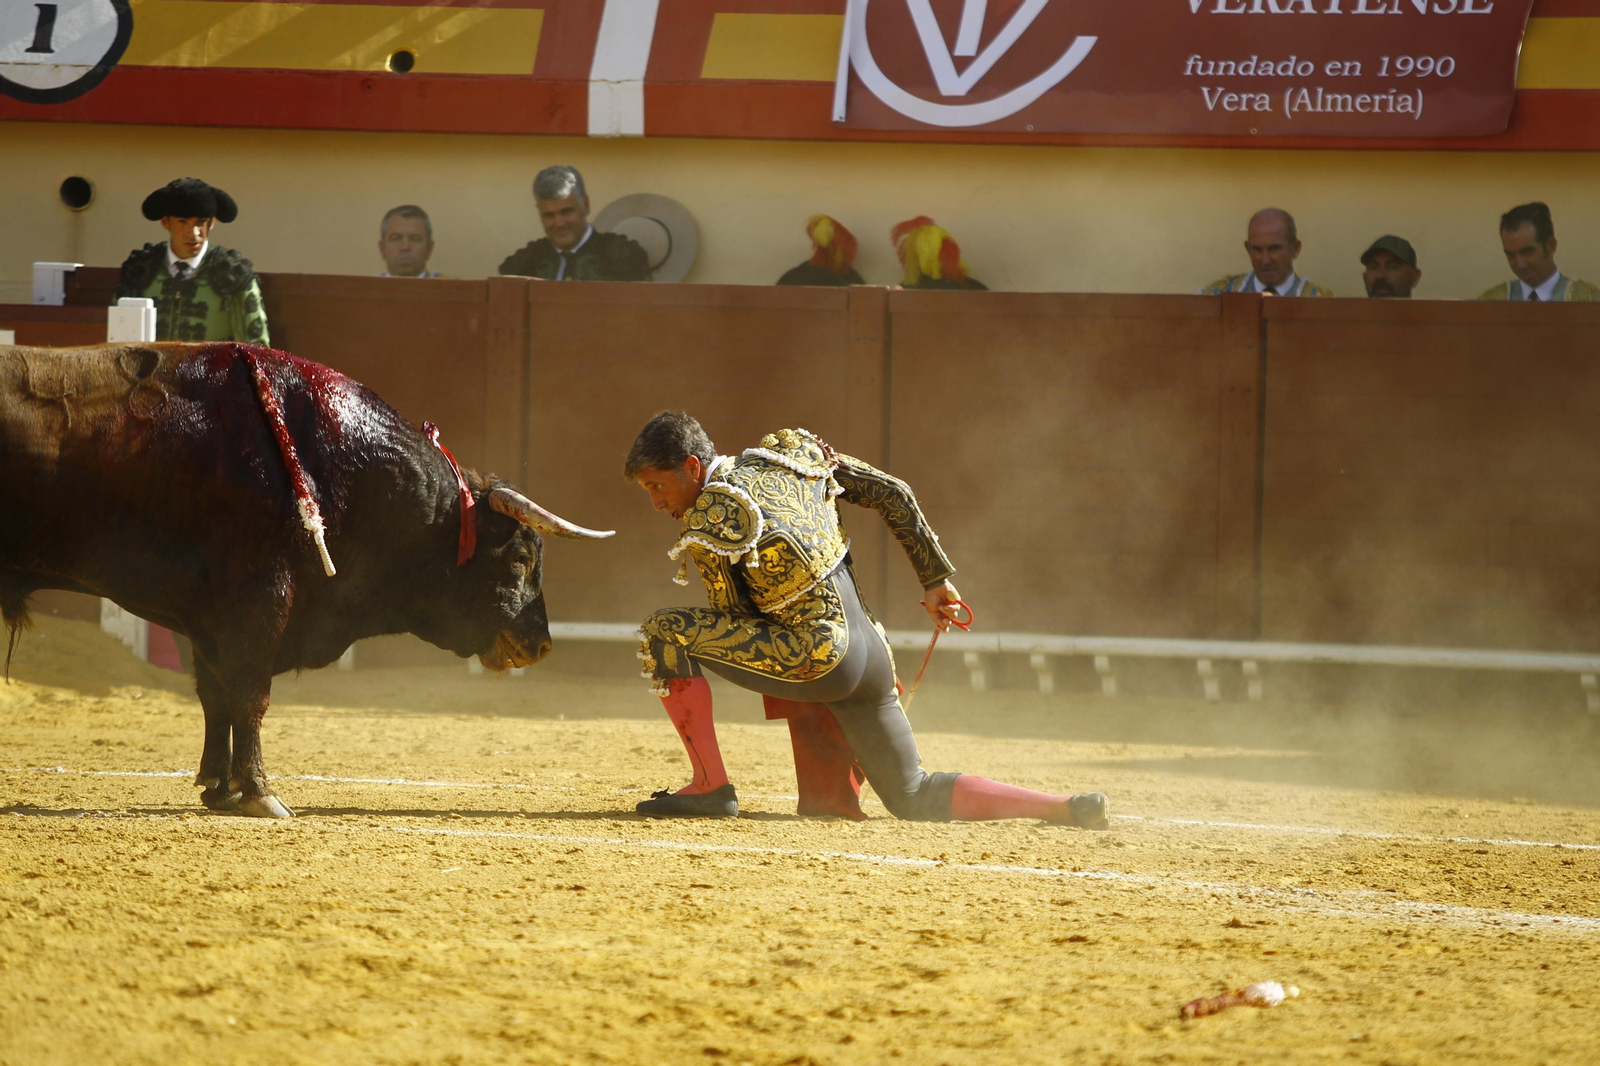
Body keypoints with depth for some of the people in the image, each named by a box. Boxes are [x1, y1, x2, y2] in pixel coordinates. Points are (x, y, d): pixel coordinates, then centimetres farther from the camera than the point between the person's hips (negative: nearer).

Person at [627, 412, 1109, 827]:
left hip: (818, 660, -8)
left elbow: (731, 621, -5)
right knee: (914, 797, 19)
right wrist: (935, 580, 18)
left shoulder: (709, 523, -11)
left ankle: (710, 787, -7)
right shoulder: (791, 457, 10)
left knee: (664, 633, -4)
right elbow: (891, 492, 13)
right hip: (872, 655, 8)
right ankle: (1067, 808, 6)